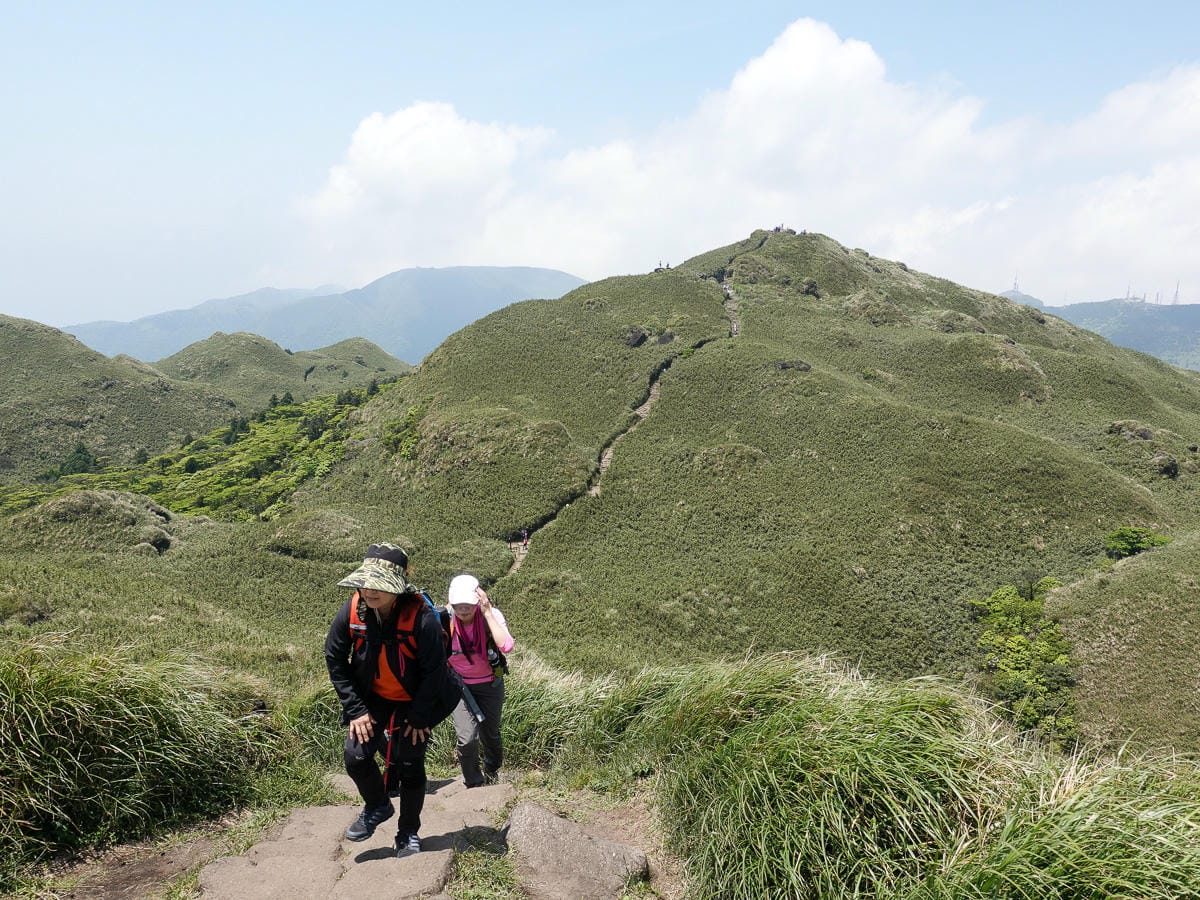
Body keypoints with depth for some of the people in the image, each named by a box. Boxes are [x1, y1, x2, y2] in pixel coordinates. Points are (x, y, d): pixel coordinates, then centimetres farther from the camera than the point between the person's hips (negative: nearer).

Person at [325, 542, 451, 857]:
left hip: (411, 704, -3)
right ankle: (377, 807, 23)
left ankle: (409, 833, 28)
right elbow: (335, 660, -6)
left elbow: (434, 672, -19)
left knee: (410, 769, 5)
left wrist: (419, 718, -13)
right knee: (356, 757, -8)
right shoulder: (351, 611, -19)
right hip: (370, 700, 3)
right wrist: (355, 709, -9)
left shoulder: (422, 618, -30)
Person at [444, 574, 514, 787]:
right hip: (458, 685, -1)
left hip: (490, 686, 1)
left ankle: (491, 774, 47)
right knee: (467, 739, -16)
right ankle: (474, 785, 11)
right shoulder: (447, 620, -17)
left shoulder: (492, 615, -19)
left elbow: (506, 646, -35)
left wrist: (487, 613, -35)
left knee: (490, 736, 14)